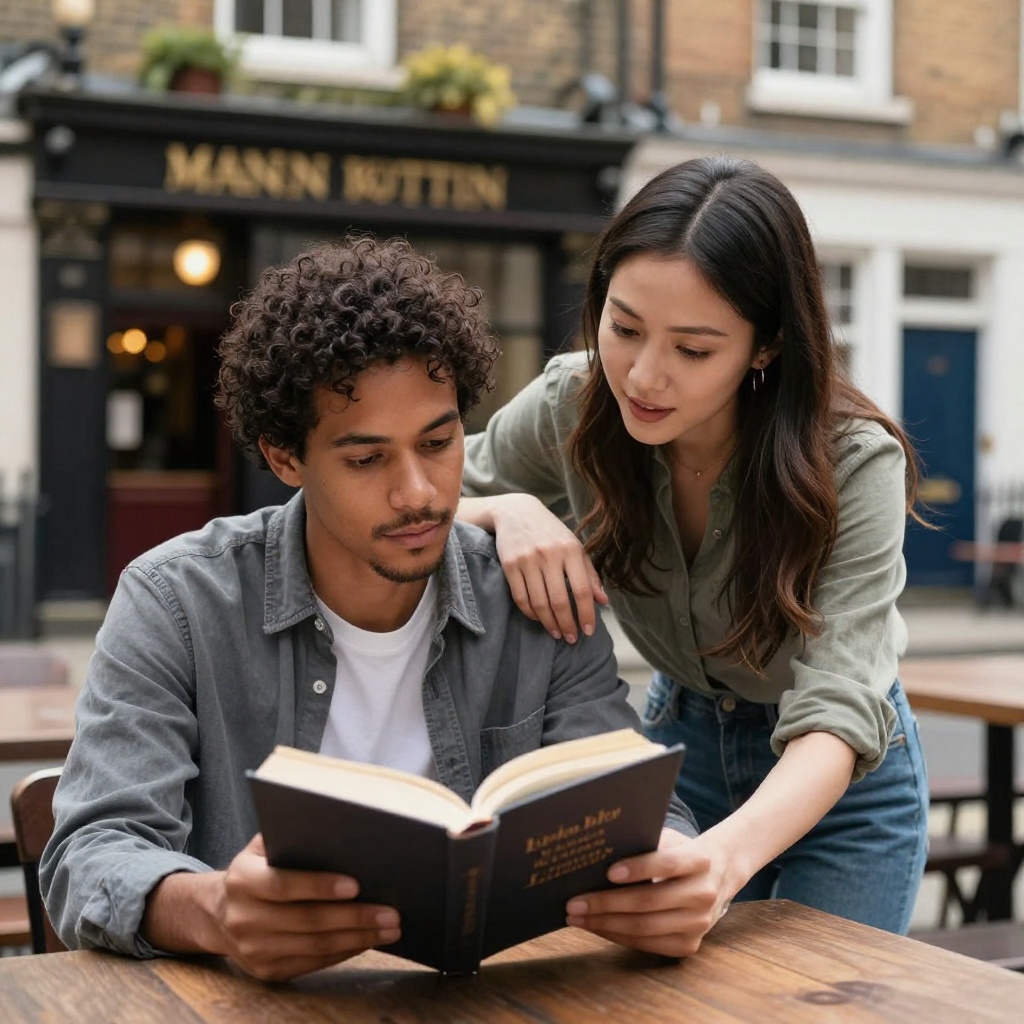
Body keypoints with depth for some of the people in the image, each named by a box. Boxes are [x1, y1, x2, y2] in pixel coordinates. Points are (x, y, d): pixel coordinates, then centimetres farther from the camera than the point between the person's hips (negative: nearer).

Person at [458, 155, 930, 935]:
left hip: (841, 783, -3)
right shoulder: (572, 405, -20)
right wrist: (511, 512, -31)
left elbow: (835, 719, -38)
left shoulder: (854, 465, -30)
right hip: (681, 741, 3)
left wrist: (728, 853, -59)